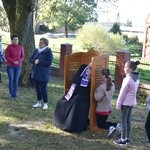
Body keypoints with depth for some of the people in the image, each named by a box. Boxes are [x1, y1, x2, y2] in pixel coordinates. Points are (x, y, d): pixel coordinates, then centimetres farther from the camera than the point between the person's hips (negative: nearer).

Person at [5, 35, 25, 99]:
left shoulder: (20, 47, 4)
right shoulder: (9, 47, -4)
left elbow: (23, 57, 5)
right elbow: (6, 56, -6)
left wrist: (18, 61, -13)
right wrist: (13, 62, -16)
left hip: (18, 66, 2)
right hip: (10, 66, -2)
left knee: (16, 80, 3)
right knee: (11, 80, 0)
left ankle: (15, 94, 11)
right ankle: (11, 94, 10)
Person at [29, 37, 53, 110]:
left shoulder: (48, 52, -8)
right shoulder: (36, 51, 10)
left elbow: (49, 62, -17)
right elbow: (31, 59, 8)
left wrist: (39, 61, -17)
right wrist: (35, 61, -14)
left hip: (43, 74, -6)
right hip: (35, 73, 6)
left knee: (43, 89, -4)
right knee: (37, 89, 13)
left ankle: (45, 103, 9)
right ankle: (39, 102, 26)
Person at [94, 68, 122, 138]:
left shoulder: (102, 87, -25)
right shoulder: (112, 85, -2)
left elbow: (98, 98, -23)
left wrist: (96, 91, -7)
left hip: (101, 109, -7)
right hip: (108, 108, 7)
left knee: (99, 123, 10)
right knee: (104, 121, 21)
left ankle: (110, 127, -18)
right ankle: (117, 125, -1)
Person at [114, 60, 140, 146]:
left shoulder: (127, 79, -20)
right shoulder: (137, 79, 4)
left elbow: (122, 93, -16)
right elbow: (134, 92, 10)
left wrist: (118, 104, -9)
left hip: (126, 103, -8)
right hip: (132, 102, 8)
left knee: (124, 121, 2)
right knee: (128, 120, 15)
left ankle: (123, 140, 11)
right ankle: (127, 138, 23)